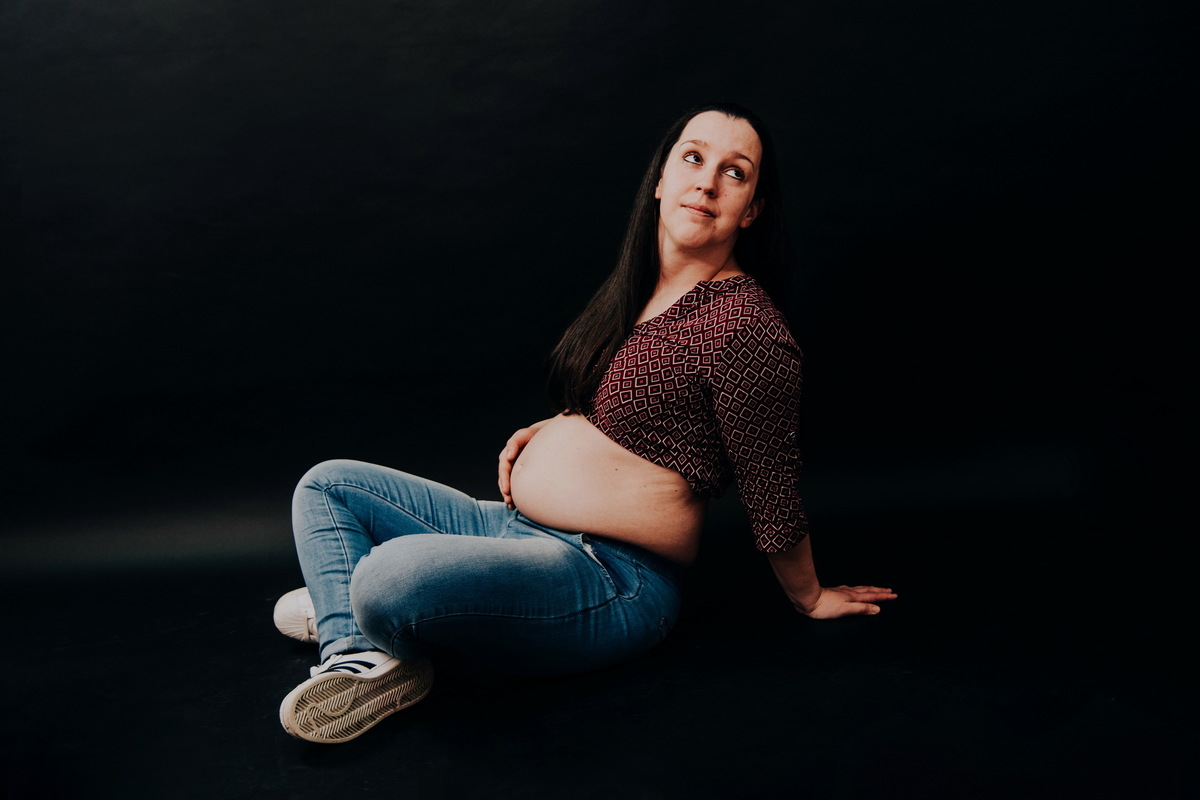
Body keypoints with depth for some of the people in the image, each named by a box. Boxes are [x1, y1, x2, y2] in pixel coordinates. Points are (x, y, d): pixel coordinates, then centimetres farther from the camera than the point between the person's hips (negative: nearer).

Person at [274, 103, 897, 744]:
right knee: (324, 484, 13)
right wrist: (545, 430, 8)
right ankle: (362, 657, -9)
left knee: (391, 577, -36)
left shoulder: (745, 323, -17)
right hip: (515, 527, 10)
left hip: (612, 578, -10)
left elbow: (773, 503, -10)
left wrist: (809, 598, 2)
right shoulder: (639, 288, 11)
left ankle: (339, 601, 1)